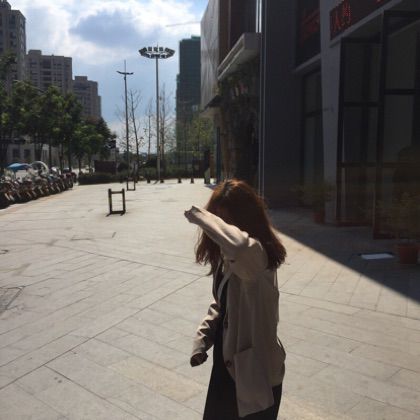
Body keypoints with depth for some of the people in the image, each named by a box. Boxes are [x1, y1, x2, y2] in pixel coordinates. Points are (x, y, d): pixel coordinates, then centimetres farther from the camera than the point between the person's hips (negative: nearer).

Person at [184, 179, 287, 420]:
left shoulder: (257, 253, -25)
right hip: (226, 363, 8)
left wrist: (200, 216, -36)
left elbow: (239, 245, -51)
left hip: (255, 369, -8)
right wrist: (202, 341, 1)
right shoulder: (224, 255, 1)